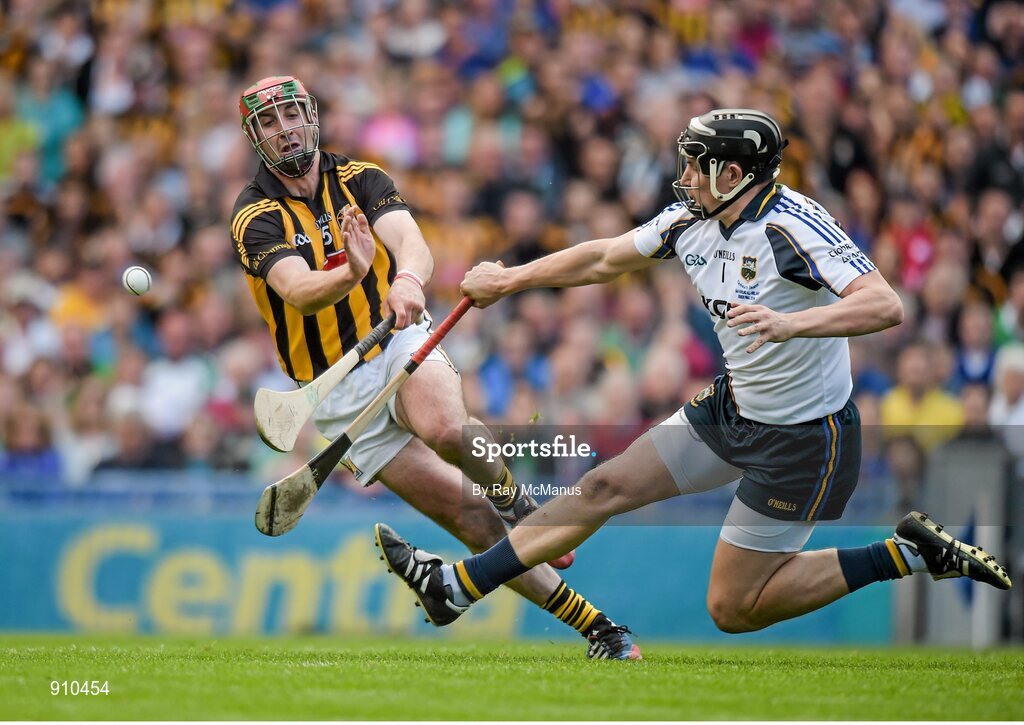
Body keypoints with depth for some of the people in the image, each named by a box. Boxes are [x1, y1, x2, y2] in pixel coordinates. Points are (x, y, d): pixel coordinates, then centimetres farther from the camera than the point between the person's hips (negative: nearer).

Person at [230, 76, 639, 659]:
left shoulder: (360, 178, -1)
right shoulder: (256, 216, -7)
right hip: (340, 395, -1)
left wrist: (408, 280, -45)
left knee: (447, 428, -37)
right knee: (469, 516, -7)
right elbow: (299, 292, -26)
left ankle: (511, 493, -4)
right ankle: (596, 627, 1)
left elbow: (414, 244, -20)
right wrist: (352, 273, -48)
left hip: (400, 342, 1)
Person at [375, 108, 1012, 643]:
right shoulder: (691, 220, -1)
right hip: (733, 407, 8)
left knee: (733, 609, -5)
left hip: (804, 437, -8)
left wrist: (791, 323, -48)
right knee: (608, 486, 7)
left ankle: (906, 555, 2)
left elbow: (886, 307, -35)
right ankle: (458, 587, 14)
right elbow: (605, 259, 16)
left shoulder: (793, 225, -25)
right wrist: (509, 281, 25)